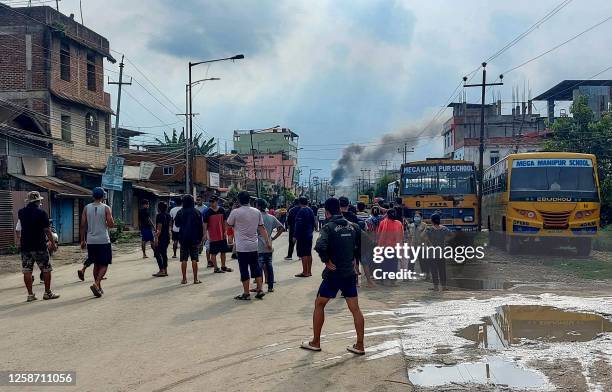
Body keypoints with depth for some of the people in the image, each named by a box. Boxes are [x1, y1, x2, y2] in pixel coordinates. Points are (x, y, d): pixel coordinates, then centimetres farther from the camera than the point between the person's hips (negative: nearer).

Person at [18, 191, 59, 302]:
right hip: (39, 247, -4)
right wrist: (53, 243, -1)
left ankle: (30, 294, 6)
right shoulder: (41, 213, -10)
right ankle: (47, 293, 9)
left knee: (27, 271, 6)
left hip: (25, 246, 4)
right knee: (46, 269, 6)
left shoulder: (21, 212, 5)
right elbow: (47, 230, -10)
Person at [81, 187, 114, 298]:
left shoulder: (87, 208, 3)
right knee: (104, 265, 2)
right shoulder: (106, 208, -6)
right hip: (103, 241, -4)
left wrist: (82, 240, 9)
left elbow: (83, 225, 2)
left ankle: (99, 288, 21)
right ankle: (96, 284, -18)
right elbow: (111, 225, -10)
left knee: (96, 264, 16)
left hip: (91, 241, 4)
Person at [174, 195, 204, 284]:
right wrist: (200, 238, 6)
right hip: (194, 239, -1)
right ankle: (195, 279, 2)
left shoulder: (180, 213, -3)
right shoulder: (197, 212, -4)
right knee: (194, 259, 2)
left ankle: (184, 279, 8)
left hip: (183, 238, 1)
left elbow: (177, 224, 9)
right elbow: (200, 227, -1)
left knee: (184, 259, 6)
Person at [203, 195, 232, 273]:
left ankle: (223, 266, 26)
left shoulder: (222, 210, 2)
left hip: (222, 235, 4)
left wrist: (225, 231, 4)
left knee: (223, 251, 13)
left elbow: (224, 222, 10)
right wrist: (205, 234, -13)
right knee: (213, 253, 1)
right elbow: (205, 224, -7)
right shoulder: (208, 212, -9)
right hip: (213, 236, -4)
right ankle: (216, 268, 10)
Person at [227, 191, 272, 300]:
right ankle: (260, 290, 15)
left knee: (244, 270, 2)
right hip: (254, 245, 5)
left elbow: (229, 225, 0)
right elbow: (262, 228, 6)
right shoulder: (257, 212, 2)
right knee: (256, 268, 14)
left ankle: (246, 293, 6)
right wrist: (267, 242, 9)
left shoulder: (235, 212, -12)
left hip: (242, 246, -5)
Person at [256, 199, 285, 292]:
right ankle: (270, 286, 13)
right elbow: (282, 228, 6)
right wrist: (274, 238, 7)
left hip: (260, 247, -5)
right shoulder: (272, 217, 6)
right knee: (269, 265, 10)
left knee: (259, 266, -2)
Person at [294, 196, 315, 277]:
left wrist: (295, 236, -15)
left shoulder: (301, 211, -16)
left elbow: (299, 225, -19)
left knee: (303, 254, -5)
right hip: (309, 235, 9)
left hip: (302, 235, -9)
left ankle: (305, 272, -3)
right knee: (309, 254, 13)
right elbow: (313, 223, 16)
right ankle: (309, 271, 19)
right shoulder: (310, 210, 9)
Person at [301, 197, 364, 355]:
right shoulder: (353, 226, 5)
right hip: (350, 273, 5)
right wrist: (354, 260, 13)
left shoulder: (328, 227, -11)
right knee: (355, 309, 8)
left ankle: (315, 342, 18)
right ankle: (359, 345, 9)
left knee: (319, 304, 12)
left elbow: (320, 246, -28)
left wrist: (327, 261, -15)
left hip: (333, 273, -4)